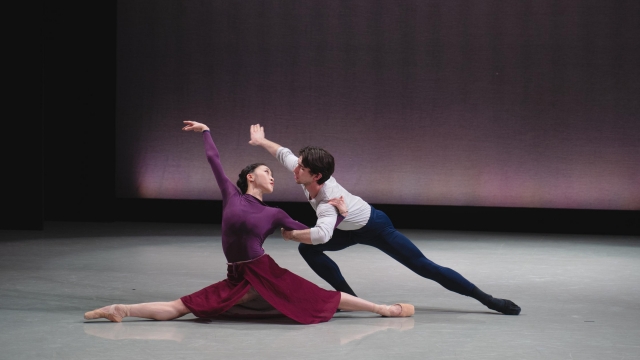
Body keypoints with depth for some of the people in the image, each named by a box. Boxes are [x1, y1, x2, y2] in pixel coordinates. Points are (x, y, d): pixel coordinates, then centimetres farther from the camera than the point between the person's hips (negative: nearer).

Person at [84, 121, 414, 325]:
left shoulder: (274, 214, 7)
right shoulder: (232, 196, 5)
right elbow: (213, 159, 14)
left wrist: (339, 213, 6)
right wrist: (205, 131, 27)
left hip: (267, 275, 1)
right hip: (237, 280, 0)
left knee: (324, 298, -2)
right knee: (178, 308, -7)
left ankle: (384, 309, 3)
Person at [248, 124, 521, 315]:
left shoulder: (328, 200, -42)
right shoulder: (303, 175, -20)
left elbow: (322, 234, -61)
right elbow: (284, 153, 1)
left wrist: (292, 234, -47)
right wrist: (262, 142, 12)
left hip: (375, 229, -8)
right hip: (352, 230, 8)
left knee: (423, 267, -10)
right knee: (307, 249, -6)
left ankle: (487, 300, -5)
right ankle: (349, 296, 2)